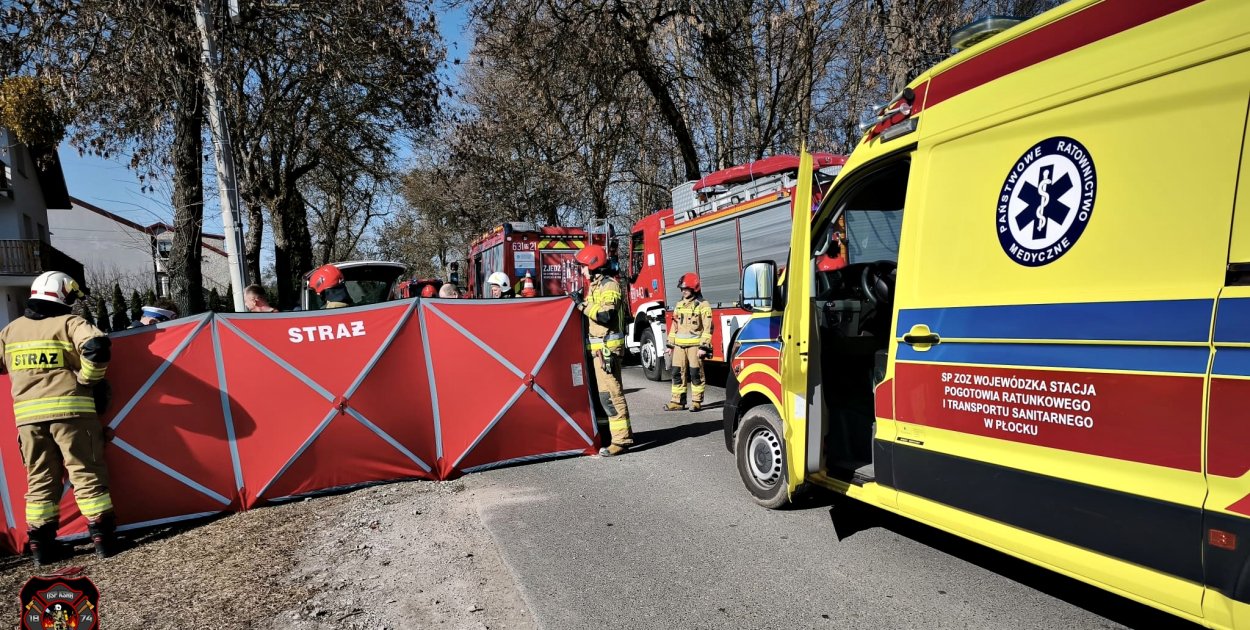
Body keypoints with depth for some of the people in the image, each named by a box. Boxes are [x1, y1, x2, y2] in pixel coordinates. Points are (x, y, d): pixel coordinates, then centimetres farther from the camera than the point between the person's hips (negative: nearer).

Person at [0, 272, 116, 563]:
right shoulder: (68, 323, -2)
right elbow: (97, 347, -20)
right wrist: (89, 380, -5)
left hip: (27, 414, 5)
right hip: (69, 408, -5)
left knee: (39, 480, 13)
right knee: (86, 475, 1)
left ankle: (41, 544, 16)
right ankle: (102, 537, 3)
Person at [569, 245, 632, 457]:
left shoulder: (609, 285, -12)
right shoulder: (595, 286, 18)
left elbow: (606, 315, -25)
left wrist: (582, 304, -17)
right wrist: (581, 302, 13)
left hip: (608, 347, -10)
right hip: (599, 347, 10)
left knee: (610, 393, -11)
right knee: (609, 392, 15)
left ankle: (621, 439, -7)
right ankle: (624, 433, 24)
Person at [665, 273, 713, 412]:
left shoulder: (703, 305, -5)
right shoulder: (679, 305, 15)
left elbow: (707, 328, -10)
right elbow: (674, 326, 18)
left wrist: (703, 347, -16)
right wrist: (670, 344, 15)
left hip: (695, 345, -6)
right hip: (679, 345, 6)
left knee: (696, 374, 0)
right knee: (678, 373, 5)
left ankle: (696, 401, 9)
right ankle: (678, 401, 11)